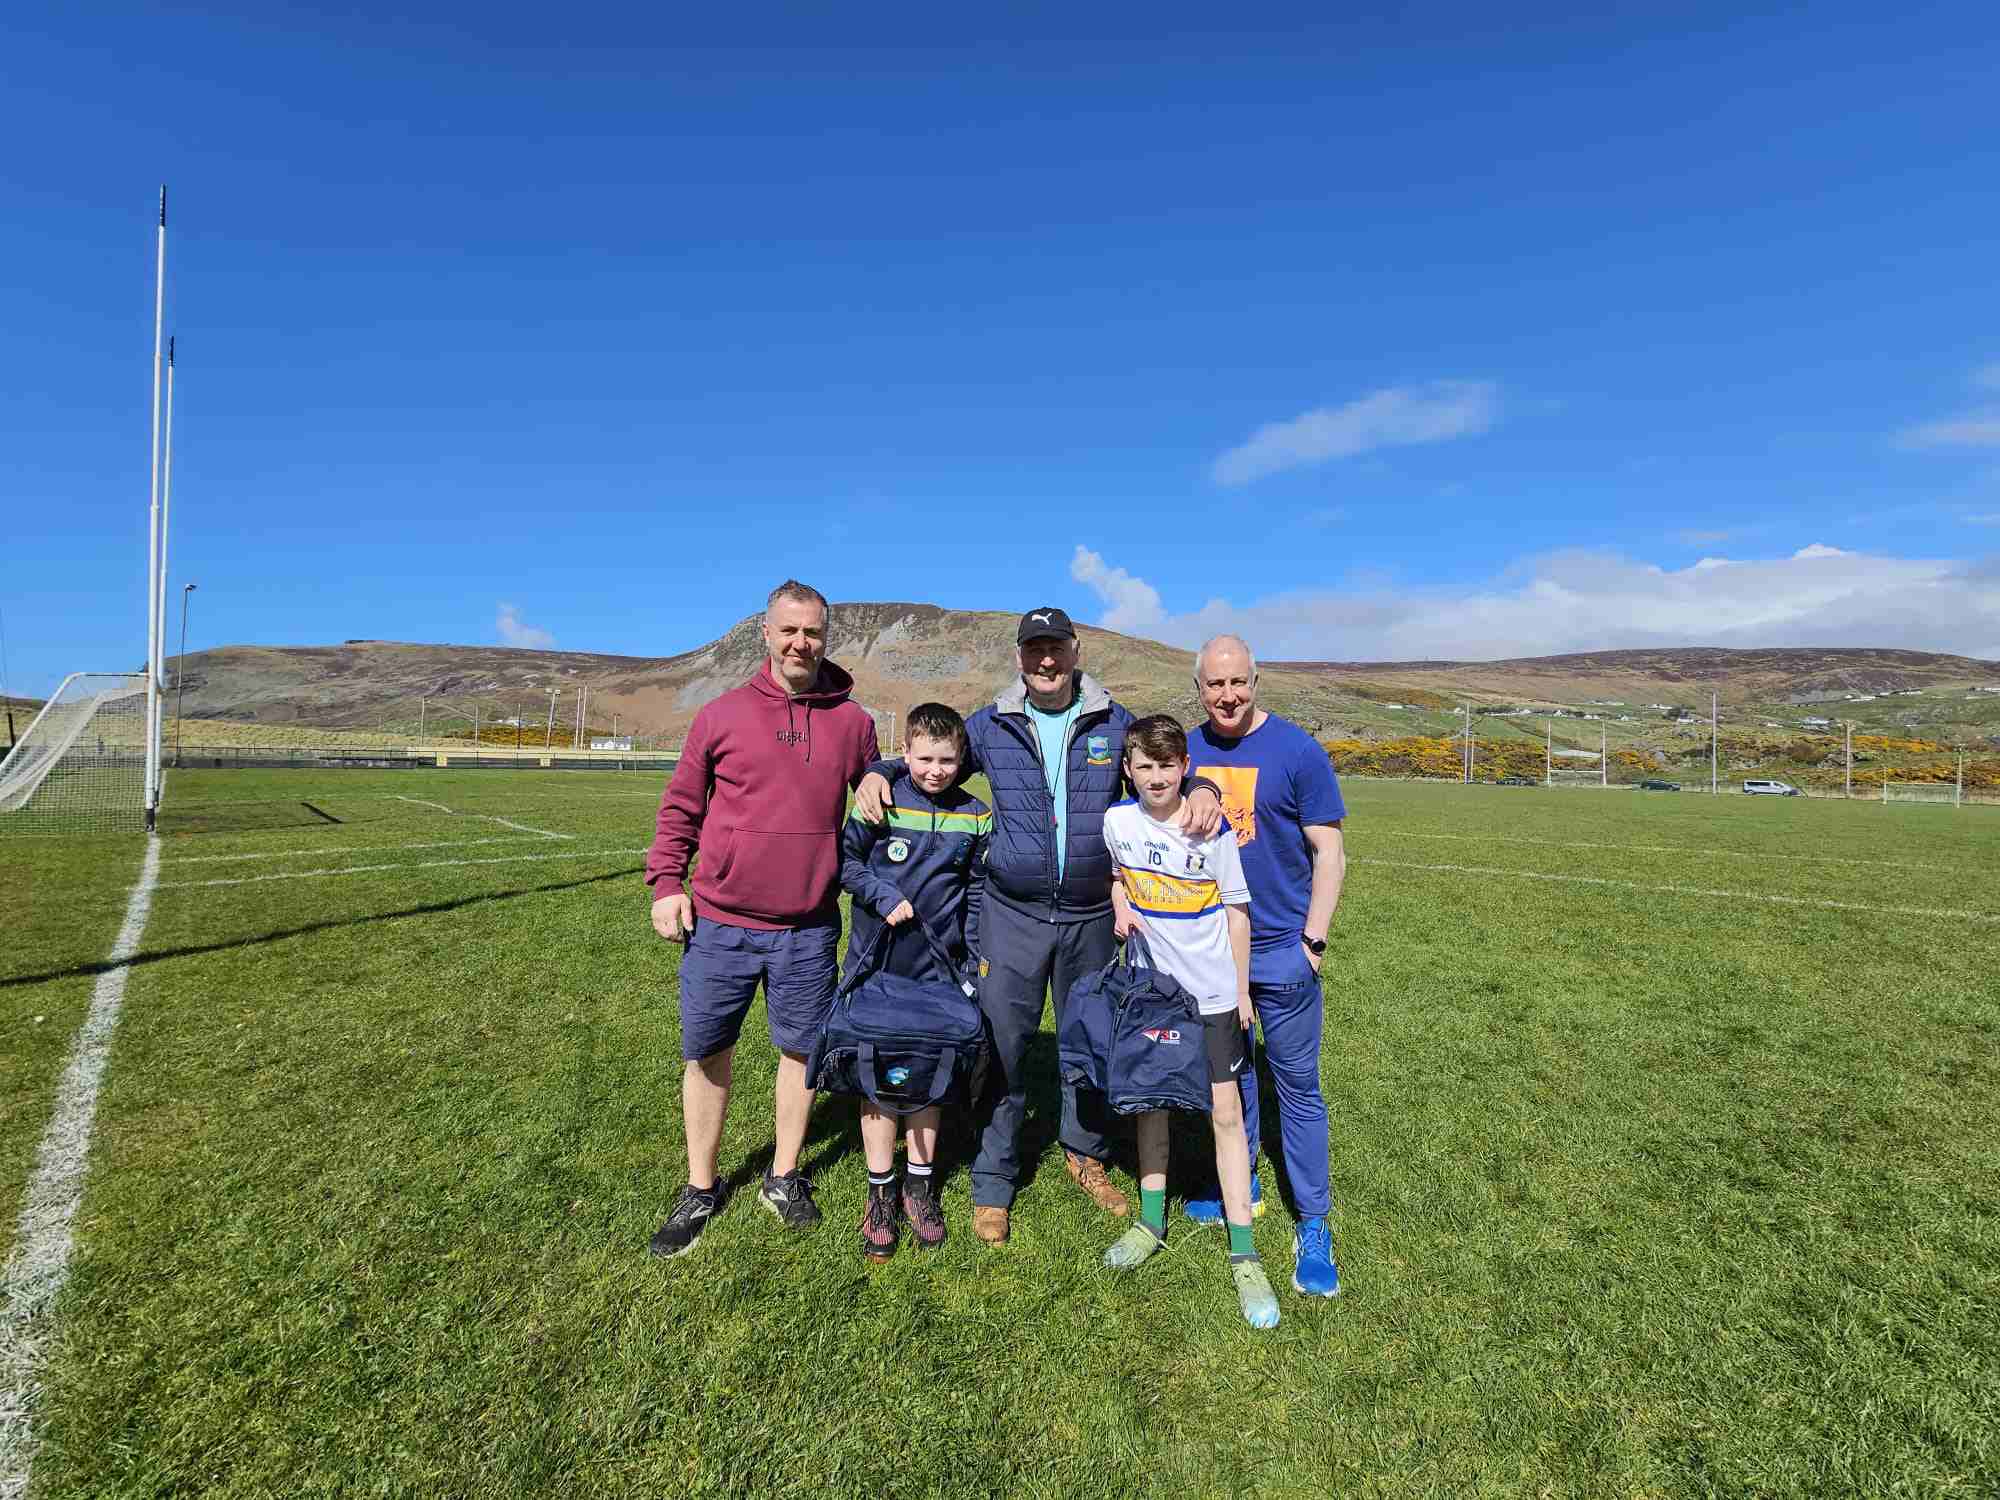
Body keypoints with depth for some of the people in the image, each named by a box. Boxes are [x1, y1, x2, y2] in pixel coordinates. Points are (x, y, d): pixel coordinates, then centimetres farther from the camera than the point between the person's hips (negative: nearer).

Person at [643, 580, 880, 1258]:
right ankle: (700, 1190, 33)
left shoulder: (852, 721, 1)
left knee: (801, 1050, 13)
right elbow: (680, 806, 5)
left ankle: (784, 1178, 35)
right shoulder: (722, 714, -1)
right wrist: (666, 882, -1)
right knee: (706, 1055, 11)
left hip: (809, 929, 1)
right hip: (719, 923, 0)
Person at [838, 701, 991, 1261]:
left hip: (939, 966, 2)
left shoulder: (976, 817, -1)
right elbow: (847, 860, 0)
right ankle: (880, 1190, 22)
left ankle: (919, 1183, 30)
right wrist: (885, 896, -16)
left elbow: (979, 894, 4)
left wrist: (975, 966, 2)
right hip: (877, 963, -1)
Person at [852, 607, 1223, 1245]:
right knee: (1001, 1044, 3)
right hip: (1013, 913, -1)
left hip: (1091, 915, 1)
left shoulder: (1116, 725, 1)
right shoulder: (990, 726, 1)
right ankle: (993, 1183, 22)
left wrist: (1203, 790, -13)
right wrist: (876, 773, -10)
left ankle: (1084, 1152, 40)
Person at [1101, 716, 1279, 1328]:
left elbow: (1236, 910, -4)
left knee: (1225, 1110, 0)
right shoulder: (1117, 821, -7)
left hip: (1213, 992, -2)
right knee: (1149, 1098, 14)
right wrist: (1122, 909, -5)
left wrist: (1243, 989, -1)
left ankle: (1243, 1254, 12)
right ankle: (1152, 1220, 32)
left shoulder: (1213, 829, -12)